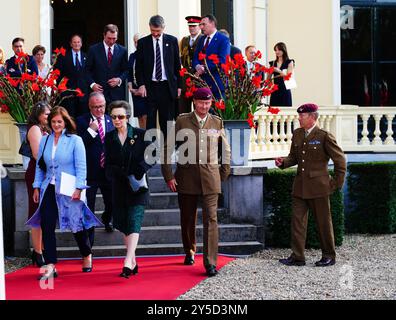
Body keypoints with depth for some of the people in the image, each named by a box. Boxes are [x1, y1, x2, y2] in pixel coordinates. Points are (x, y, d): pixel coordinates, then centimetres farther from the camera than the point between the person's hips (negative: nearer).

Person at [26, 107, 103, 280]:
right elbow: (39, 166, 15)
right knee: (46, 226, -6)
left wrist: (78, 188, -14)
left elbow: (81, 166, -7)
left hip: (69, 191, -4)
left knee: (76, 225, 7)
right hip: (49, 189, 4)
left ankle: (87, 255, 33)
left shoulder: (75, 140, -4)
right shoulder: (44, 141, 9)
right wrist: (37, 187, 9)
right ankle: (50, 266, -4)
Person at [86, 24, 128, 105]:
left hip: (117, 92, 1)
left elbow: (126, 70, 13)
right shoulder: (94, 49, 4)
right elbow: (88, 70, 7)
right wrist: (92, 84, -8)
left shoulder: (122, 51, 8)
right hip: (99, 90, -1)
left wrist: (120, 79, -6)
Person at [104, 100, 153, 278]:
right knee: (122, 223, 6)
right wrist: (127, 175, -11)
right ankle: (133, 262, 16)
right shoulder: (109, 138, 7)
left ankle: (128, 262, -23)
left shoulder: (140, 135, -1)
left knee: (133, 222, -15)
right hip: (119, 187, 4)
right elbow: (108, 165, 4)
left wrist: (138, 173, -17)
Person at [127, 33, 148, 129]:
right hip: (135, 91, 6)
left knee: (145, 116, -12)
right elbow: (129, 73, 16)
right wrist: (130, 88, 4)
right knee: (140, 117, 5)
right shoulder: (132, 56, 15)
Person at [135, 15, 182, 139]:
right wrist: (141, 85, -7)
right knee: (150, 119, -2)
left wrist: (179, 86, 3)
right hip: (150, 86, -1)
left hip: (167, 86, 1)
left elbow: (177, 64, 7)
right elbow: (138, 66, 5)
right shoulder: (143, 42, 3)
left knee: (167, 119, 5)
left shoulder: (172, 41, 5)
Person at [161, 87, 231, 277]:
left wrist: (223, 174, 12)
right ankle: (189, 252, 34)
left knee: (211, 218, -9)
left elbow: (226, 151, 17)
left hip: (210, 176, 0)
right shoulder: (182, 121, 3)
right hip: (187, 176, 0)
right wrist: (169, 176, -3)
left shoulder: (217, 123, 7)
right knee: (187, 218, 11)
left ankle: (210, 263, -9)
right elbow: (168, 149, 3)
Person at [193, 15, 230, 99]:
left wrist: (205, 69, -17)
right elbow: (195, 58, 15)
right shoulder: (202, 40, 19)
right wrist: (197, 66, -9)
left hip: (217, 83, -6)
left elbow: (222, 60, -14)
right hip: (202, 81, 6)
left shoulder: (223, 39, -4)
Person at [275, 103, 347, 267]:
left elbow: (340, 160, -5)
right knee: (297, 221, 3)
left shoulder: (324, 136, -10)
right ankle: (297, 256, 8)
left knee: (323, 222, 5)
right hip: (300, 186, 6)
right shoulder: (297, 134, 9)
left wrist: (337, 183, -5)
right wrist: (283, 162, -3)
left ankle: (329, 256, 17)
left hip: (318, 186, -6)